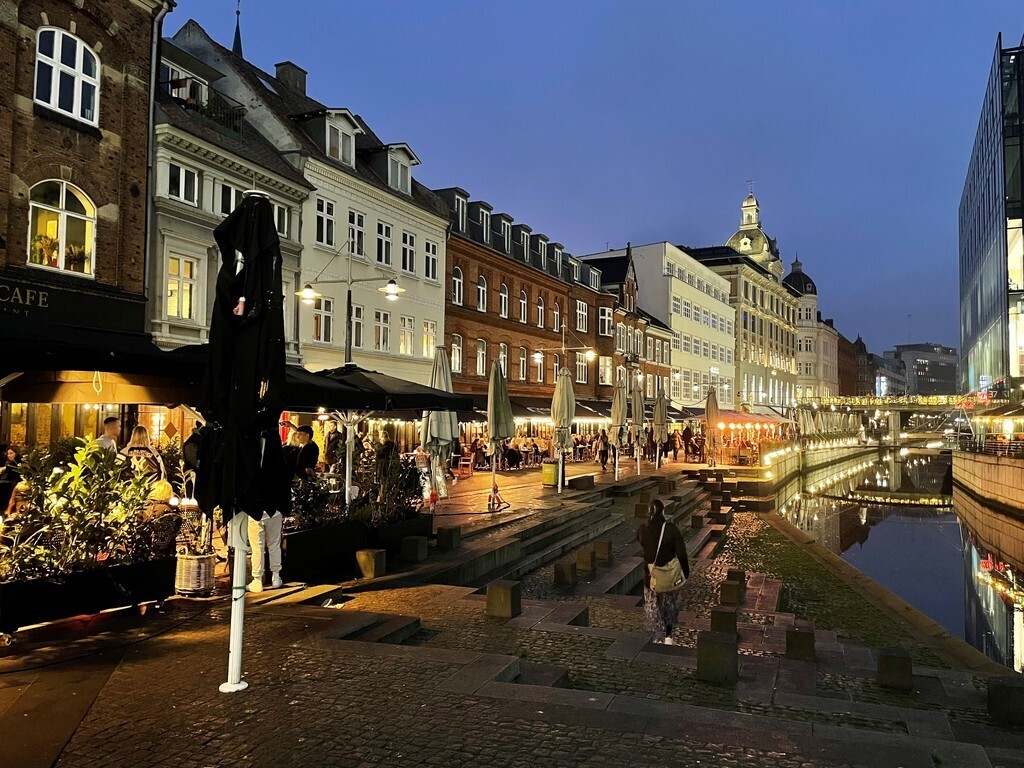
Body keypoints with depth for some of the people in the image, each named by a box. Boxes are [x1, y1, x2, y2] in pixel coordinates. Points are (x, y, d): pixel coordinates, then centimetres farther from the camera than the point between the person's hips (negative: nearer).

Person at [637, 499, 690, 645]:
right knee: (671, 605, 20)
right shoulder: (671, 529, -19)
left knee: (652, 607, 16)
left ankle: (659, 638, 19)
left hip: (650, 574, 2)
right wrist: (685, 572, 1)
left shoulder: (642, 528, -10)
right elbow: (681, 553, -12)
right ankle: (668, 636, 19)